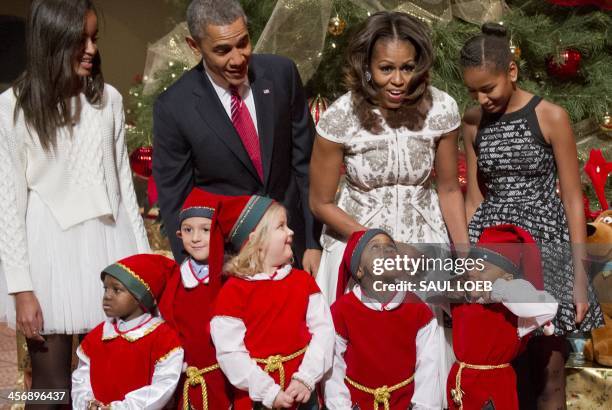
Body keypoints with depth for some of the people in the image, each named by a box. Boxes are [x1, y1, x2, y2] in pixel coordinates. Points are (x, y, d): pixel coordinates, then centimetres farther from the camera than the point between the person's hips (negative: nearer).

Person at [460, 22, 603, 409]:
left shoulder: (551, 117, -7)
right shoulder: (473, 122, 3)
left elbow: (573, 200, -5)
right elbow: (474, 199, 9)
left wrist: (580, 276, -8)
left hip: (544, 242, -3)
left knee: (548, 369, 4)